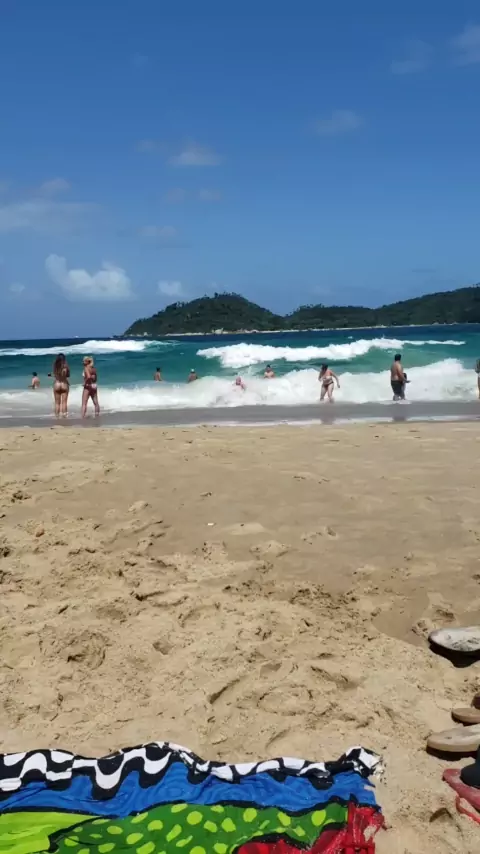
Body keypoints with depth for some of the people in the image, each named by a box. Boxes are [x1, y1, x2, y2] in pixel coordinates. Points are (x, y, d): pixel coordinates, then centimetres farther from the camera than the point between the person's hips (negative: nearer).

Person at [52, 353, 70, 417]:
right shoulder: (65, 366, -8)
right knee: (64, 402, 0)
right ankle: (63, 417, -4)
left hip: (56, 384, 2)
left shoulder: (55, 366, -2)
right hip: (64, 384, -2)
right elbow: (68, 375, 0)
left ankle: (57, 417, 5)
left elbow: (54, 374, 4)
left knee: (57, 403, 6)